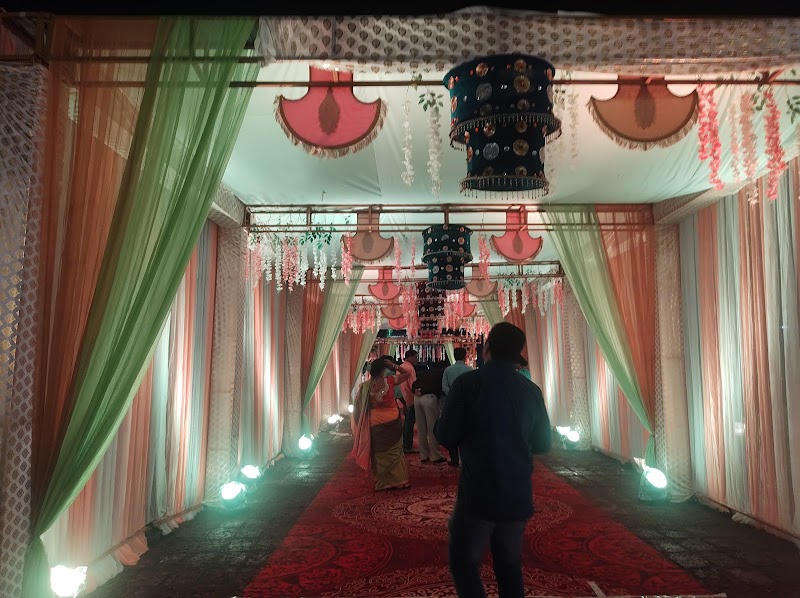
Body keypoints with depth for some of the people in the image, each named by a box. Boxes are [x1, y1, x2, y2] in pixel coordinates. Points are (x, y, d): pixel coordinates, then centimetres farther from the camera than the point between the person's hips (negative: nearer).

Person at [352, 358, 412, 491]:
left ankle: (383, 482, 19)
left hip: (376, 424, 0)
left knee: (380, 454, 13)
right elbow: (406, 374, 0)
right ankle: (399, 480, 17)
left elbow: (359, 407, -2)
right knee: (395, 452, 14)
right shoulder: (389, 381, -13)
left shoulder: (365, 386, -10)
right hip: (393, 422, 0)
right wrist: (393, 366, -4)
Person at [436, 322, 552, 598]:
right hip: (518, 496, 4)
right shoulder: (531, 390, 0)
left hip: (477, 492, -4)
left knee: (464, 562, 10)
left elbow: (446, 437, -10)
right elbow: (543, 443, 8)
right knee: (509, 564, 20)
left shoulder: (467, 382, -13)